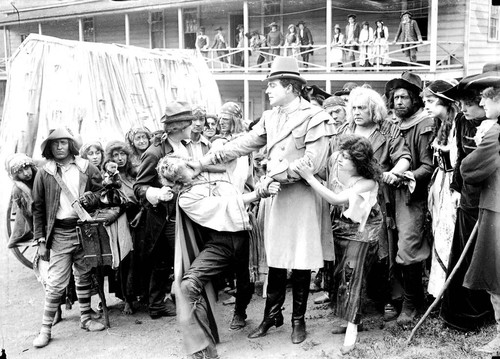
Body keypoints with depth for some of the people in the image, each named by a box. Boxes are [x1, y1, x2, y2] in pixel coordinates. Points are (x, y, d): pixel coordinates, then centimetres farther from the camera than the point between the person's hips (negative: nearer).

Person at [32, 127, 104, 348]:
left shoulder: (87, 169, 5)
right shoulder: (44, 174, 2)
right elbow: (38, 209, 3)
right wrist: (41, 240, 0)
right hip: (60, 233, -2)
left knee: (84, 277, 10)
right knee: (56, 282, -5)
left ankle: (85, 318, 24)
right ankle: (46, 328, 5)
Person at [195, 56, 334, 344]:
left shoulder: (314, 117, -8)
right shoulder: (271, 117, 10)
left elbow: (314, 162, -16)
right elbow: (244, 144, 9)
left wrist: (276, 175, -16)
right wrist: (204, 163, 2)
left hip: (304, 195, -5)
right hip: (277, 195, 5)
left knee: (301, 260, 4)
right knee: (275, 258, 10)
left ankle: (299, 320, 20)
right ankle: (272, 315, 24)